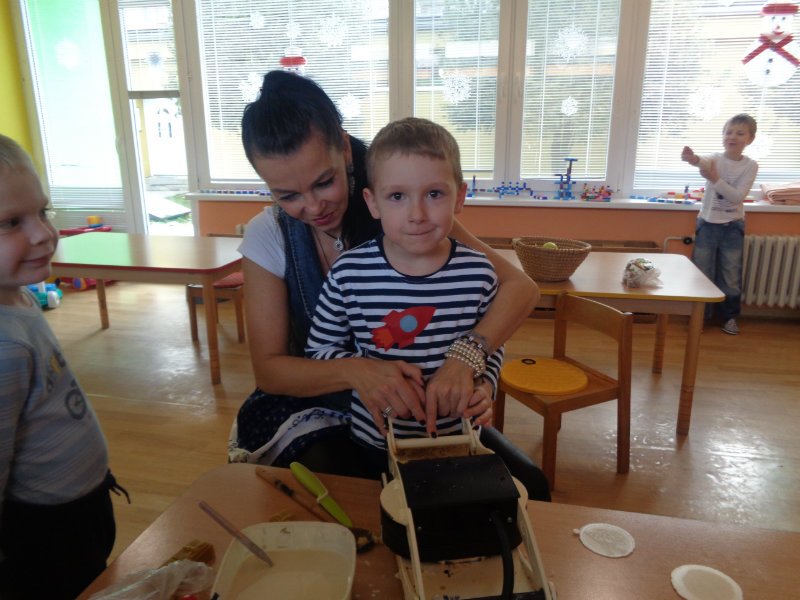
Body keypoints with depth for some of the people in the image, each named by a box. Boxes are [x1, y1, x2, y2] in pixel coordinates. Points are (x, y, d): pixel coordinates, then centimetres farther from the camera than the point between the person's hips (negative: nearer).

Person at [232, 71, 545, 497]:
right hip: (311, 408, 0)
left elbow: (520, 287, -16)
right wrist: (355, 370, -31)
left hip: (416, 406, 1)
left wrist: (465, 356, -36)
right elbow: (268, 369, -10)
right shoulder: (267, 237, -8)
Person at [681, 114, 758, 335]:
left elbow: (738, 196, -16)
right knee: (701, 272, 3)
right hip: (708, 223, 0)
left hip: (733, 226, 0)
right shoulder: (715, 159, -5)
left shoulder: (750, 166, -4)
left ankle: (730, 316, 23)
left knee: (731, 275, 7)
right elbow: (705, 162, -32)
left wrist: (715, 179, -30)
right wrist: (694, 159, -57)